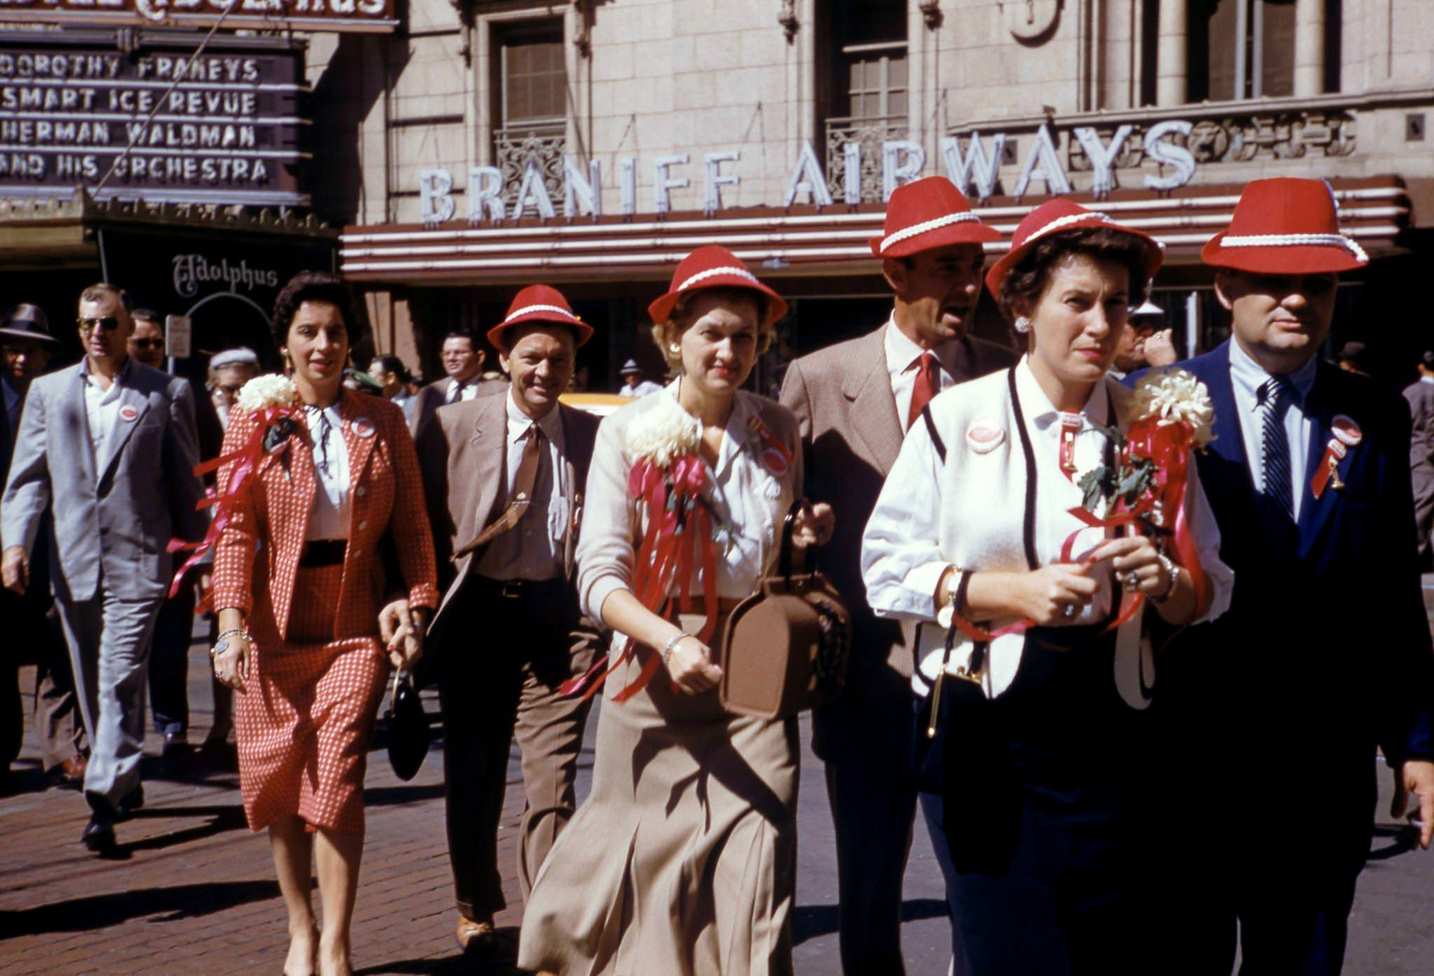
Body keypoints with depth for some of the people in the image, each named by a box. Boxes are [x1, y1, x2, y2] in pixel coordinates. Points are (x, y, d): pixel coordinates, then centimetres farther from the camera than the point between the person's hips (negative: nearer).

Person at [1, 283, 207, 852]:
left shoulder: (166, 394, 3)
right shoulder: (48, 391, 11)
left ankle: (104, 799, -14)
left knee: (120, 680, -12)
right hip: (73, 561, 4)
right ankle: (125, 783, 27)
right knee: (92, 684, 12)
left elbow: (186, 482, 6)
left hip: (138, 558, -4)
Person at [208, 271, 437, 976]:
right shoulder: (254, 422, 2)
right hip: (274, 622, 1)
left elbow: (411, 527, 5)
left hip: (355, 623, 0)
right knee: (279, 784, 7)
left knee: (336, 782, -9)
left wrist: (415, 613, -4)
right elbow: (235, 528, -4)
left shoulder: (383, 422, 6)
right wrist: (232, 623, -14)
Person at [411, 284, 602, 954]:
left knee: (551, 778, -5)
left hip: (558, 617, -1)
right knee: (472, 773, 14)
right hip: (476, 615, 1)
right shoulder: (453, 427, 0)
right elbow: (422, 523, 2)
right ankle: (475, 909, 35)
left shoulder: (595, 437, 2)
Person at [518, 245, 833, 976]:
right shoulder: (628, 430, -2)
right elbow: (599, 577, -8)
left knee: (758, 862, -5)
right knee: (648, 855, 7)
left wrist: (808, 538, -2)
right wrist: (670, 641, -24)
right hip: (657, 671, -2)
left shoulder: (777, 430, 6)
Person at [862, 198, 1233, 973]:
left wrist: (1166, 581, -14)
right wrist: (1014, 591, -16)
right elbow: (888, 568, -4)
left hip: (1110, 738, 3)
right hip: (984, 733, -2)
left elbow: (1213, 587, 9)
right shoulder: (957, 419, -1)